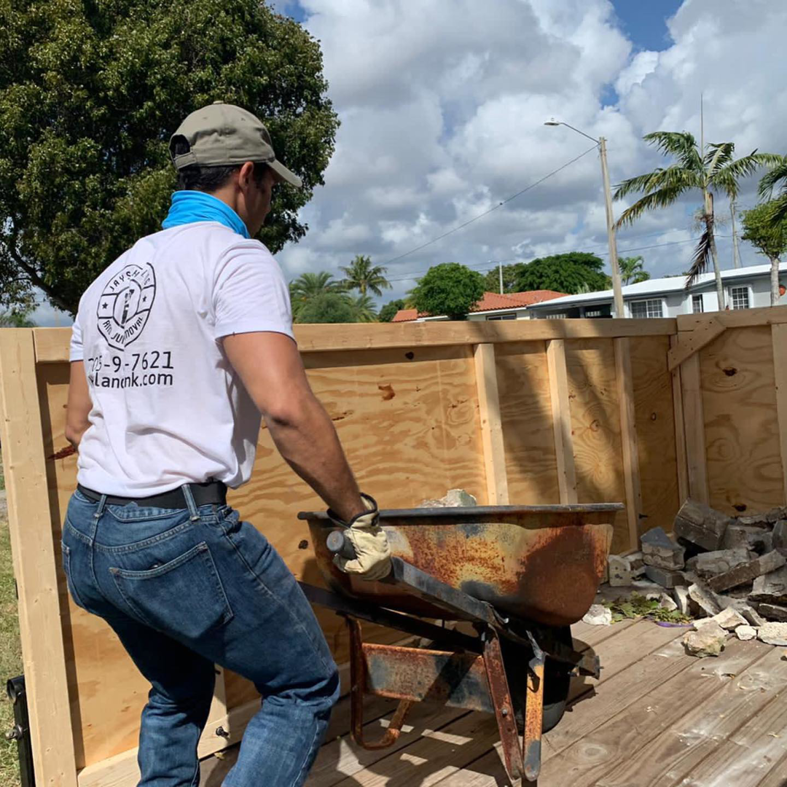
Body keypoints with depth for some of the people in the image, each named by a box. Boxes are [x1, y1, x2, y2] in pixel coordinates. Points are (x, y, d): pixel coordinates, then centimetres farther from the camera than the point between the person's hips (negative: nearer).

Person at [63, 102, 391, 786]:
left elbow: (78, 421, 19)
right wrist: (360, 517, -15)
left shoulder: (108, 279, 16)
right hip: (183, 536, -9)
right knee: (306, 686, 10)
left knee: (177, 695, 29)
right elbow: (285, 405, -24)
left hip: (85, 539, 9)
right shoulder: (235, 257, -10)